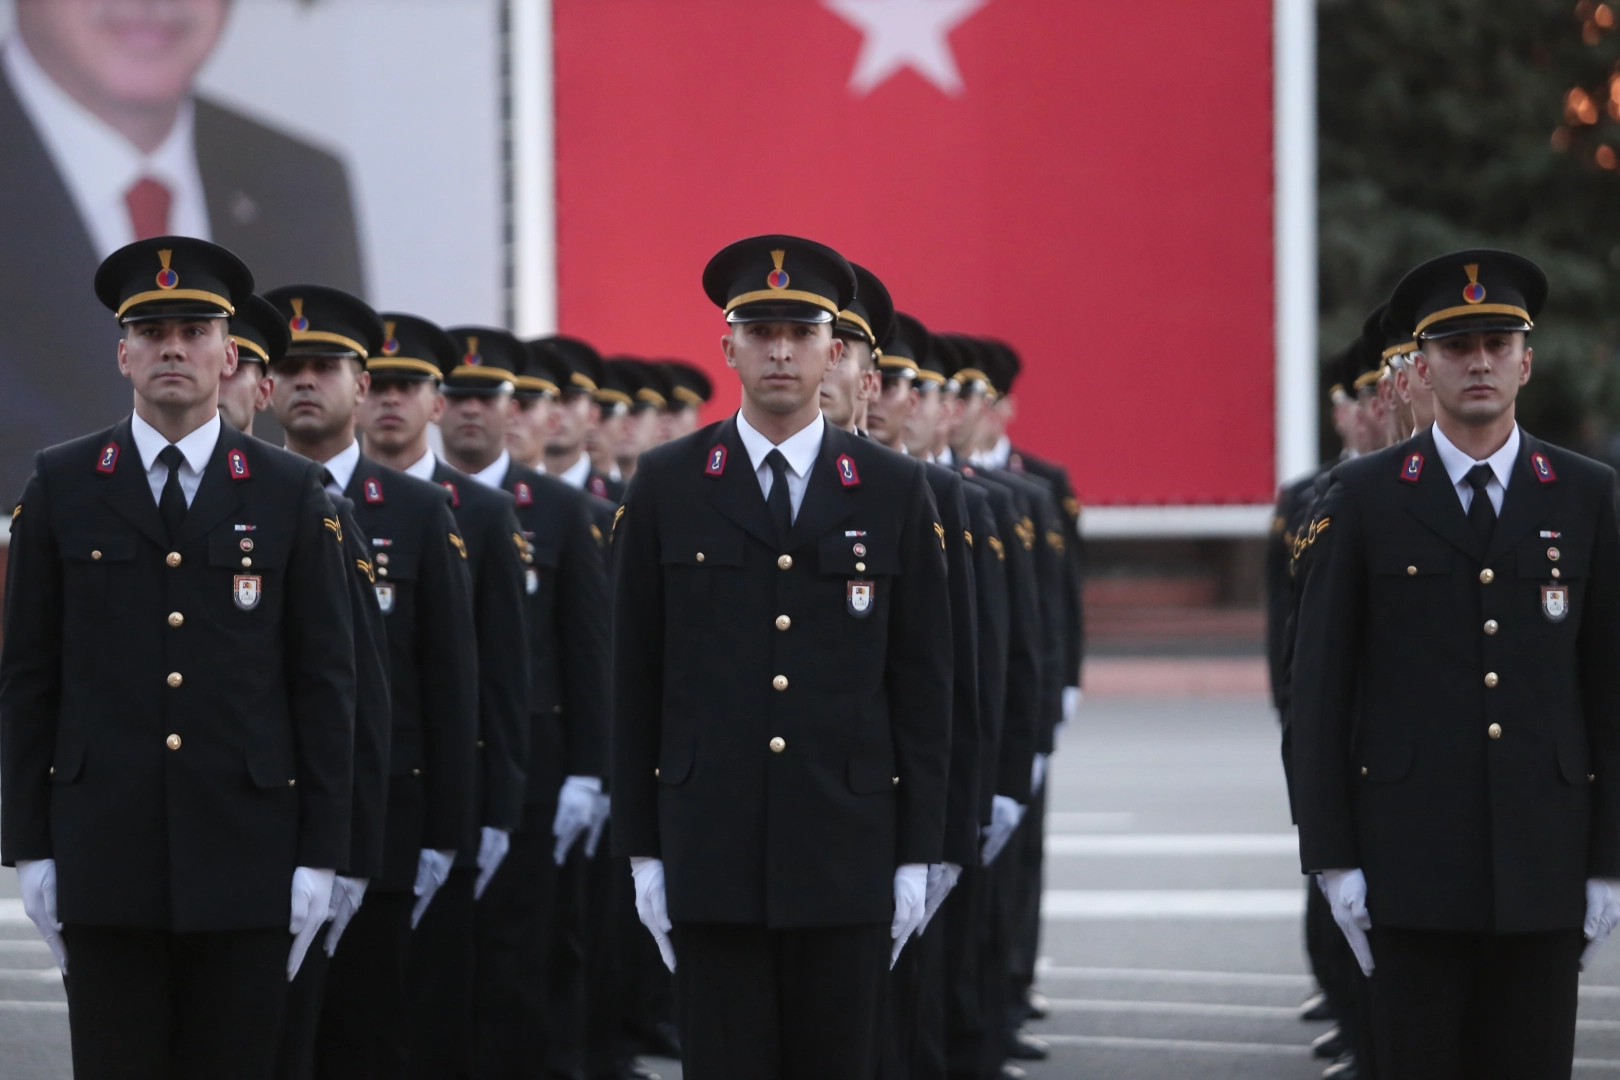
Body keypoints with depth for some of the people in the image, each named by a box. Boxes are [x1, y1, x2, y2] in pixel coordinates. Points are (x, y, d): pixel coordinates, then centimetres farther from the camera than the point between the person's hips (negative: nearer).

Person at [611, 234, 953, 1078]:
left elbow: (922, 684, 5)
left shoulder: (895, 492, 5)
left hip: (846, 855, 0)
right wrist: (642, 850, 2)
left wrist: (916, 853, 1)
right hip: (712, 852, 0)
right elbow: (635, 681, 5)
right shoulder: (666, 487, 4)